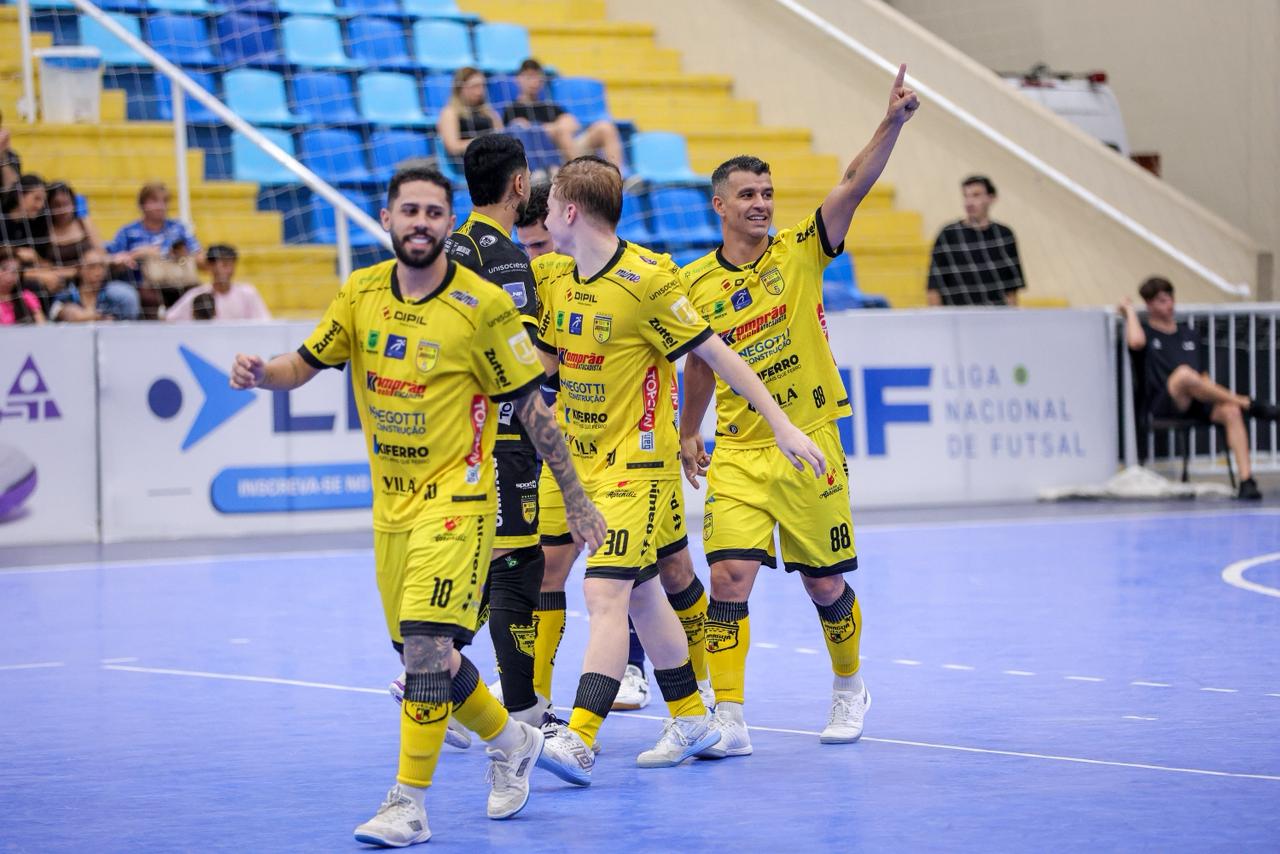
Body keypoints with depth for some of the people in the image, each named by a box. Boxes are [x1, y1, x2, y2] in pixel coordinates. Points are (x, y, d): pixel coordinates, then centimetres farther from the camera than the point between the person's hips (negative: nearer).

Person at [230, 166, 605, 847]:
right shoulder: (361, 294, 2)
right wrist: (261, 373, -19)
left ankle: (408, 804, -12)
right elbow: (303, 365, 5)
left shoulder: (482, 306, -11)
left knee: (426, 643, -19)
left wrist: (577, 501, -3)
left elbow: (532, 406, -6)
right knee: (422, 654, 12)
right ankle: (512, 742, 37)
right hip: (390, 503, 6)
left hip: (456, 499, -6)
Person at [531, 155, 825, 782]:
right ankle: (690, 719, 29)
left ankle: (579, 740, -23)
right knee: (640, 593, 16)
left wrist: (782, 425, -11)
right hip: (585, 461, 8)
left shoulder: (646, 279, -16)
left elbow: (716, 354, -12)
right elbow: (542, 361, 19)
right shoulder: (554, 277, 6)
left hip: (638, 463, -8)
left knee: (605, 594, -17)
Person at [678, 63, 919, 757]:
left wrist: (892, 122, -28)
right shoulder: (694, 283, 3)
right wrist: (688, 435, 21)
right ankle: (729, 719, -11)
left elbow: (855, 183, -15)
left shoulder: (799, 253, -2)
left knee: (824, 583, 8)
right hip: (737, 455, 1)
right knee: (730, 577, -14)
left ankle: (848, 688, 33)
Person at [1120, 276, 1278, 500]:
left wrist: (1226, 396, 6)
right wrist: (1130, 311, 1)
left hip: (1198, 405, 5)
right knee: (1183, 374, -38)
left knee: (1230, 411, -29)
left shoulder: (1189, 334, 26)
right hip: (1163, 404, -4)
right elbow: (1136, 342, -16)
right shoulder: (1146, 332, 12)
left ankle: (1246, 480, -37)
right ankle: (1249, 405, -27)